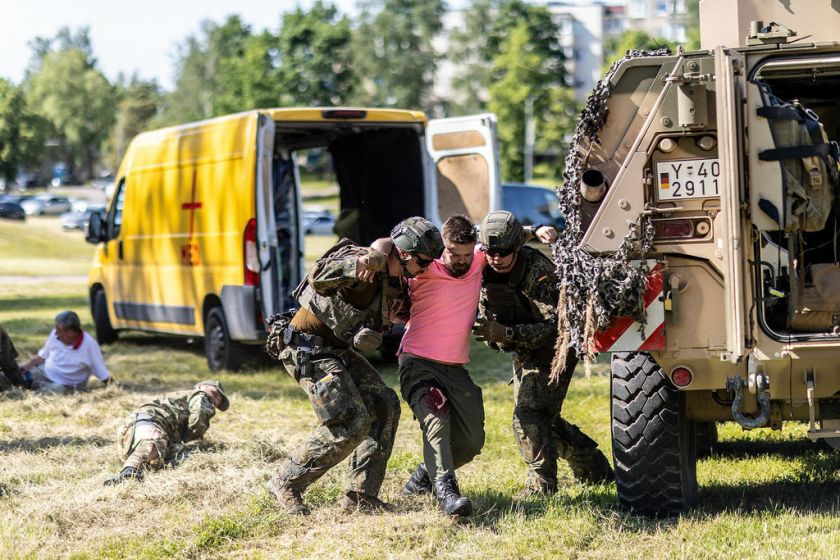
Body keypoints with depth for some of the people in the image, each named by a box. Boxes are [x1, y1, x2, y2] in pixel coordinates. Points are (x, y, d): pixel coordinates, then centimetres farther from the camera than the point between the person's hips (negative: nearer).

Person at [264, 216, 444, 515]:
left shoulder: (398, 283, 7)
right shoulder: (365, 264, -22)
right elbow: (318, 278, -36)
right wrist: (358, 263, -50)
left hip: (338, 350, 10)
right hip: (307, 347, -10)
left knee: (384, 406, 3)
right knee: (351, 423, -16)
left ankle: (361, 495, 7)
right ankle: (286, 482, -1)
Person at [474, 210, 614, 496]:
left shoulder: (538, 271, -29)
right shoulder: (484, 272, -10)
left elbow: (553, 326, -34)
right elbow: (486, 315, 3)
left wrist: (505, 333, -43)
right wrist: (490, 334, -21)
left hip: (554, 350, -8)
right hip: (523, 354, 8)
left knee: (529, 416, -20)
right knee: (543, 418, 17)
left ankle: (541, 485, -14)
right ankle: (595, 469, 33)